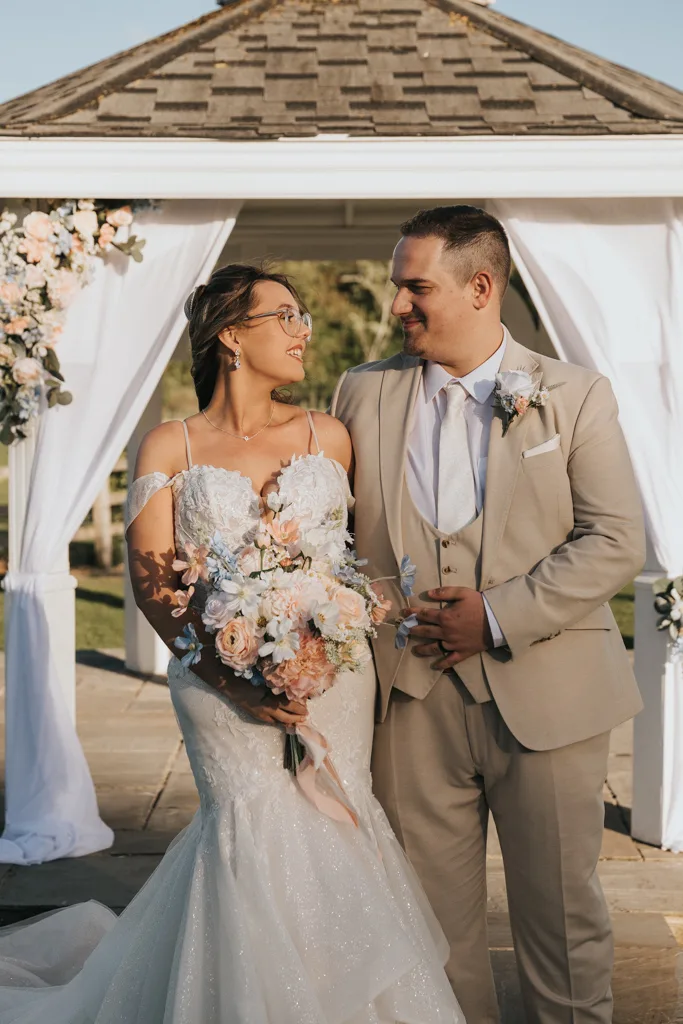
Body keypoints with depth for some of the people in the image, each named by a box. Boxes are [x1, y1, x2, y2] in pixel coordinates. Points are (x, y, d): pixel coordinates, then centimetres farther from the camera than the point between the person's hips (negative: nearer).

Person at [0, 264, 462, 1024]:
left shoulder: (327, 437, 9)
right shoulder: (169, 448, 3)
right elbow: (152, 582, -3)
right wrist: (232, 681, -15)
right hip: (226, 688, -2)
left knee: (331, 823, 0)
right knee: (257, 833, -8)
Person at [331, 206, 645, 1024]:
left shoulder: (575, 396, 1)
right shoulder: (362, 394, 8)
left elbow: (615, 541, -5)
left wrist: (500, 617, -13)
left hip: (545, 700, -2)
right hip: (413, 702, 2)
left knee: (561, 914, 7)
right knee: (434, 922, 11)